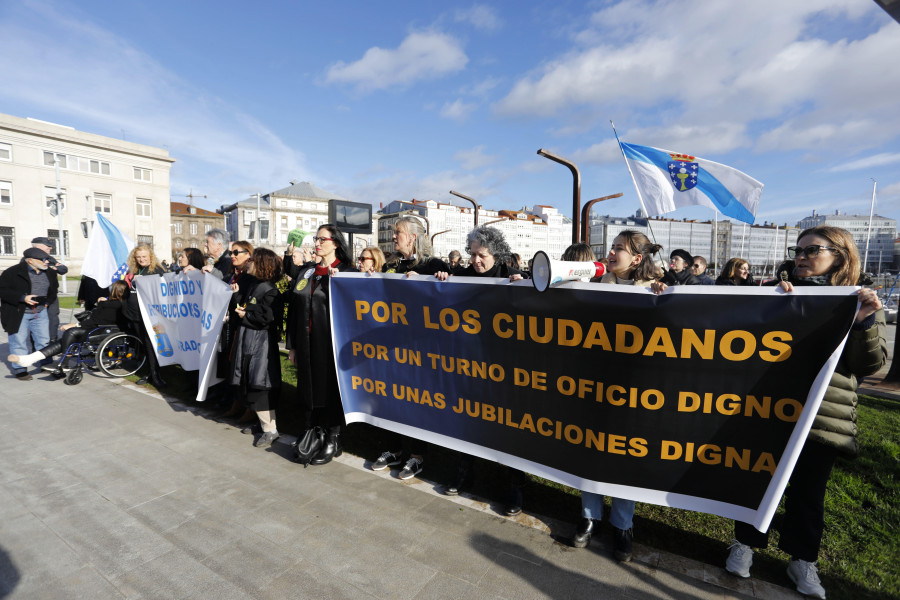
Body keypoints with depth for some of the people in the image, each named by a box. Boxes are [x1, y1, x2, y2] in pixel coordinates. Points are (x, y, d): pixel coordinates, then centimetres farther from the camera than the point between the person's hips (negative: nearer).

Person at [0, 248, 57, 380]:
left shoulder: (49, 273, 6)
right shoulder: (13, 272, -11)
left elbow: (53, 288, 21)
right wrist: (23, 298, -23)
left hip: (40, 313, 5)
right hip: (18, 314, -5)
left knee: (44, 340, 10)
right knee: (19, 342, 2)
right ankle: (19, 370, 13)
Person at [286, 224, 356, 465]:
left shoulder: (345, 271, -4)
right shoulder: (306, 270, 12)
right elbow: (293, 308, 12)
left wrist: (334, 279, -23)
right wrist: (291, 345, 10)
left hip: (330, 341, -5)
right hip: (306, 342, 5)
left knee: (330, 389, 3)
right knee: (307, 388, 12)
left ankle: (333, 441, 16)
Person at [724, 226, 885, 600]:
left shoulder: (862, 304, 4)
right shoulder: (783, 295, 7)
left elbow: (869, 365, -2)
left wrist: (864, 323, -17)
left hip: (823, 418, 0)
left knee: (808, 491, 12)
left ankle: (802, 559, 32)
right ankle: (746, 543, 27)